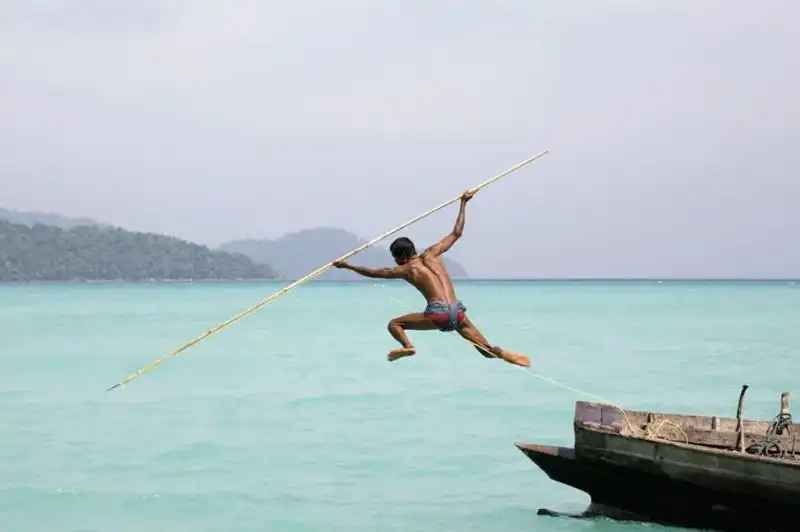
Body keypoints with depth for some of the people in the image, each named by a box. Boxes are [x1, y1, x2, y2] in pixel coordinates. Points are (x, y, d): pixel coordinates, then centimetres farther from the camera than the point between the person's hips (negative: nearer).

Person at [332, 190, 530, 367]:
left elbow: (375, 273, 21)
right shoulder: (432, 254, 19)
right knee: (487, 349, 4)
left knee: (394, 324, 13)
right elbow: (456, 233, 25)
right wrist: (463, 203, 33)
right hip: (457, 311, 4)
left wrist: (347, 266, 31)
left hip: (438, 312, -4)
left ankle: (408, 346, -17)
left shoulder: (406, 269, 11)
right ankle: (502, 353, -29)